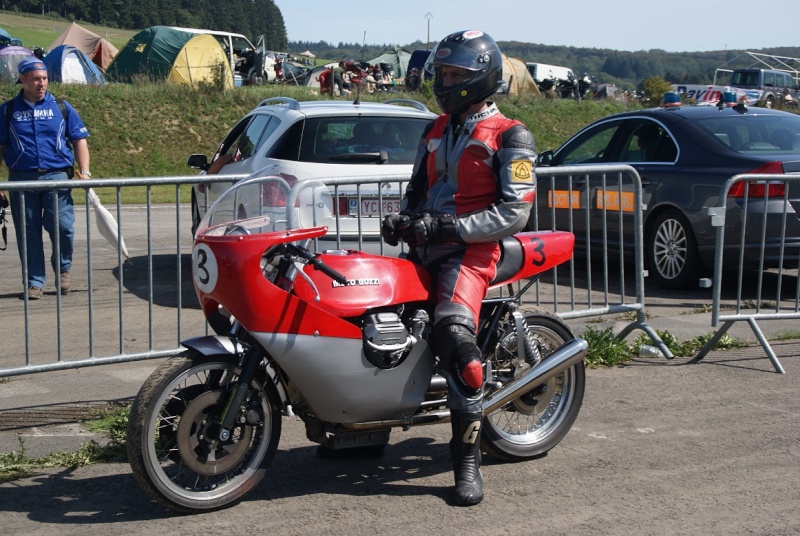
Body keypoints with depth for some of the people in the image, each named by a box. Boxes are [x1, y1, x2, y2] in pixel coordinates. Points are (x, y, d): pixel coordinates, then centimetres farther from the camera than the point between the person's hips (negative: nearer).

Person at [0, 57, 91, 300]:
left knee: (62, 226, -9)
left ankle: (63, 269, 17)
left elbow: (79, 140, 9)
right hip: (22, 179, 1)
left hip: (56, 176, -1)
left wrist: (84, 170, -3)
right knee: (28, 232, 4)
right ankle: (34, 282, 15)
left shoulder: (61, 107, 9)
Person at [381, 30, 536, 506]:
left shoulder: (509, 137, -3)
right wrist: (404, 219, 5)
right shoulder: (437, 131, 21)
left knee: (455, 333, -29)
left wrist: (449, 227, -19)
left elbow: (516, 212, -12)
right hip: (425, 246, 9)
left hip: (472, 249, -9)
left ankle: (469, 459, -24)